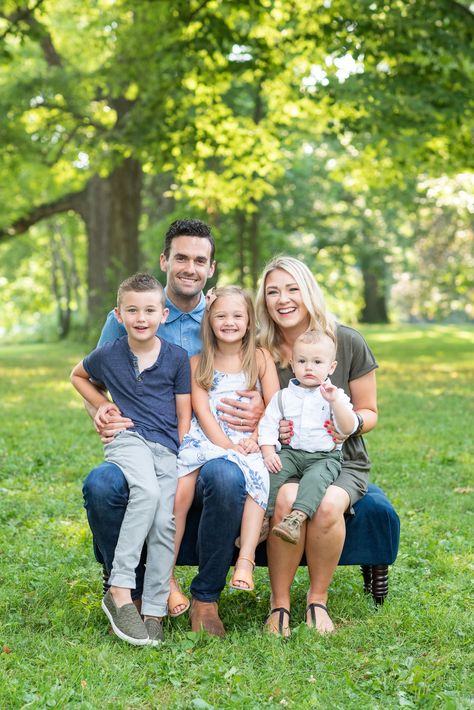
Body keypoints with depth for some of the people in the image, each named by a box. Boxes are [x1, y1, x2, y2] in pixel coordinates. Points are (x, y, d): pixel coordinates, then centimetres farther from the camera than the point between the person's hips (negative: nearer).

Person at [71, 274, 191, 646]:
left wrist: (182, 462, 0)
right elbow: (78, 375, 28)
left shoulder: (177, 357, 4)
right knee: (146, 490, -33)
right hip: (128, 438, -1)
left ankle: (154, 612, -8)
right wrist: (101, 404, 13)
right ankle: (119, 591, -29)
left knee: (165, 521, -19)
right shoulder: (107, 355, 6)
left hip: (168, 446, 1)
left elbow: (184, 416, 8)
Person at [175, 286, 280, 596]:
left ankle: (245, 561, -39)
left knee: (257, 475, -36)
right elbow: (202, 411, 0)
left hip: (247, 441, -1)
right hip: (205, 438, 1)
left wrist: (255, 440, -13)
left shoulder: (260, 358, 10)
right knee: (179, 492, -26)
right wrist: (225, 444, -15)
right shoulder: (198, 363, 11)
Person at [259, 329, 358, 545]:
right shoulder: (283, 396, 10)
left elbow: (349, 428, -10)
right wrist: (269, 453, -10)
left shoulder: (335, 396, 3)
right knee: (271, 473, -25)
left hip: (325, 457, -2)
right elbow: (267, 425, 5)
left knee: (315, 478, -33)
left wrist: (335, 401, -23)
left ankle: (296, 518, -47)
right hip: (290, 453, 3)